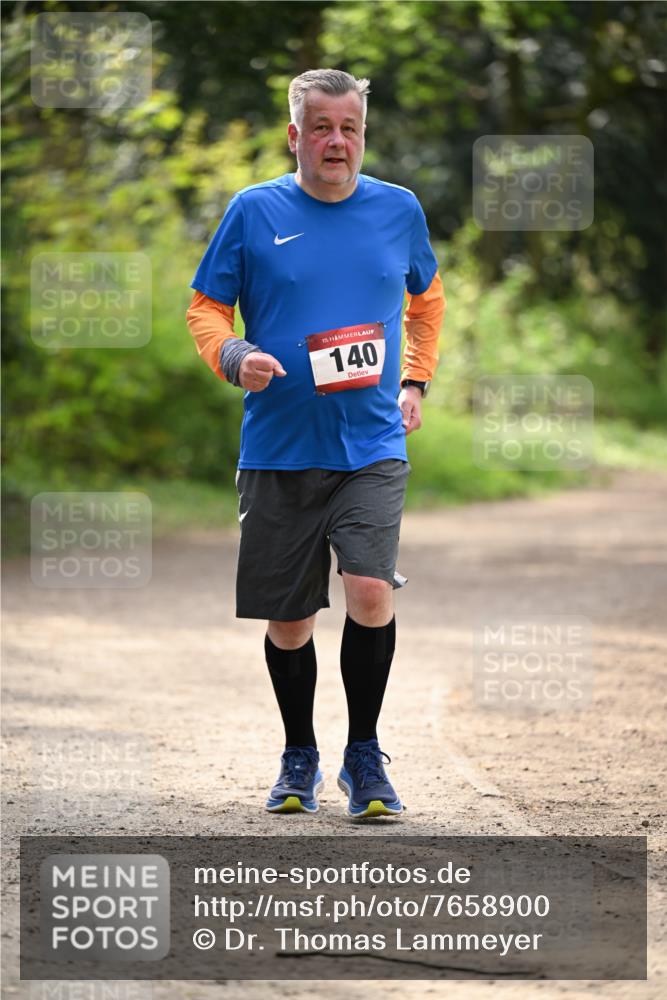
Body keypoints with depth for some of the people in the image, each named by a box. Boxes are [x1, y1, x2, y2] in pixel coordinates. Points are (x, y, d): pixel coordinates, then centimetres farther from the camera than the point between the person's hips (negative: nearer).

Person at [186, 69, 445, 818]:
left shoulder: (399, 210, 5)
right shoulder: (254, 212, -1)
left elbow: (426, 296, 24)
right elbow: (206, 305, 5)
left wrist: (416, 381, 14)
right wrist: (232, 356, -15)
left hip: (372, 447, 0)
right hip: (278, 449, 0)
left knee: (370, 594, -18)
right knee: (288, 621, 7)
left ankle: (364, 756, 0)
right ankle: (299, 758, 29)